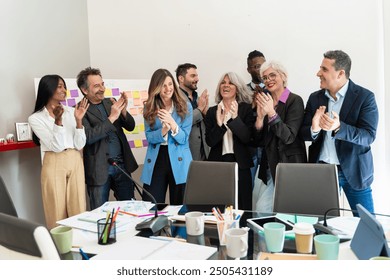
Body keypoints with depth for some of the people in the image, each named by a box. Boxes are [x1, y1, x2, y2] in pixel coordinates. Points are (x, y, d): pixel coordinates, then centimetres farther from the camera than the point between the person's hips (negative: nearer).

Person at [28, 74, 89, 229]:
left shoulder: (71, 112, 5)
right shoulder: (36, 118, -3)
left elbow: (79, 145, -1)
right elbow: (56, 146, -11)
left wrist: (78, 120, -13)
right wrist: (58, 121, -22)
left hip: (76, 163, 3)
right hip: (54, 165, -3)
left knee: (79, 212, 7)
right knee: (58, 214, 4)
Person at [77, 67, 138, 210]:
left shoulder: (110, 102, 9)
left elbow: (130, 126, 9)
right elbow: (88, 137, -20)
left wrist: (123, 111, -11)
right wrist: (111, 118, -23)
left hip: (121, 164, 5)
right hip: (99, 169, -5)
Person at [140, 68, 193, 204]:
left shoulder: (185, 106, -1)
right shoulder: (149, 108, 5)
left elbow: (184, 139, -6)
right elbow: (149, 137, -2)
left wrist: (172, 124, -24)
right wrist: (164, 130, -22)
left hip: (179, 162, -1)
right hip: (155, 161, 1)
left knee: (180, 208, 9)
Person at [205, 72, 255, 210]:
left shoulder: (246, 109, 2)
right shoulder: (212, 111, 6)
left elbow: (247, 138, -7)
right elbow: (210, 141, -1)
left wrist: (235, 118, -20)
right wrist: (219, 124, -17)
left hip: (240, 164, -1)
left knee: (241, 208, 1)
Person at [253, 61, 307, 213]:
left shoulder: (295, 101, -8)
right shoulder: (264, 100, 8)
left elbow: (289, 137, -17)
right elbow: (258, 138, 7)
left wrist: (271, 113, -25)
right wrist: (260, 116, -11)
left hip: (289, 164, -5)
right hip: (269, 165, 5)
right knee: (262, 208, 4)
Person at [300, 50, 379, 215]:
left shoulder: (364, 97, -8)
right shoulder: (315, 98, 4)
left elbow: (368, 136, -15)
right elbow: (303, 133, 2)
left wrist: (338, 127, -31)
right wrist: (314, 129, -21)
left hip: (354, 171, -3)